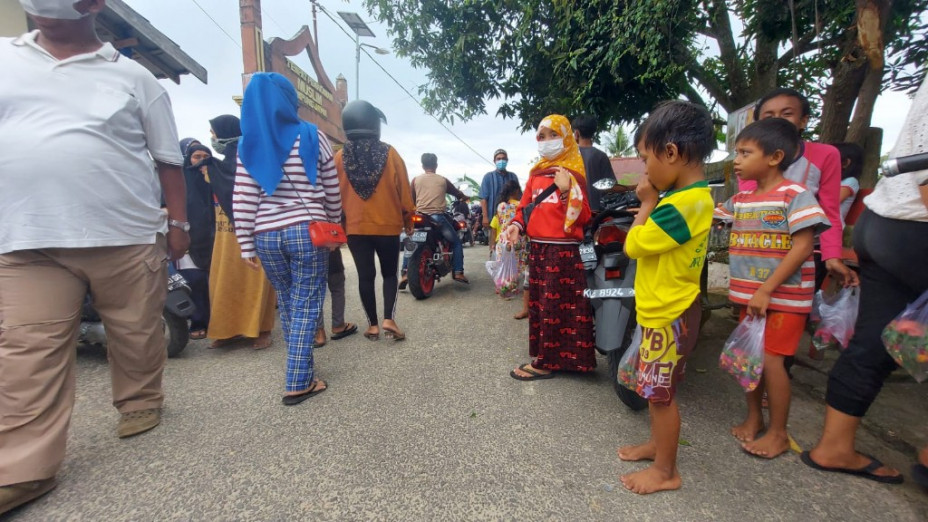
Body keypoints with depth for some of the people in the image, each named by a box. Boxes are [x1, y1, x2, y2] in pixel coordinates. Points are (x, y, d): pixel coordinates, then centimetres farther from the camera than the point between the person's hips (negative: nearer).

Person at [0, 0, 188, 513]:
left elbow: (168, 160, 6)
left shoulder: (133, 76, 8)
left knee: (137, 333, 6)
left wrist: (177, 222, 2)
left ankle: (140, 403, 27)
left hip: (128, 236, -2)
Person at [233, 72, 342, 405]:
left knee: (287, 304, 17)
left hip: (266, 236, 3)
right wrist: (335, 225, 15)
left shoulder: (248, 143, 5)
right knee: (306, 305, 1)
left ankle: (300, 370, 31)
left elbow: (242, 201, 0)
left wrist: (246, 245, 5)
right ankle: (298, 383, 4)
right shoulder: (311, 136, 0)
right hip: (308, 231, -3)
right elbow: (332, 191, 2)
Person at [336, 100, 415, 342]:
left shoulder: (340, 157, 0)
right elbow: (404, 191, -1)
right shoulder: (390, 153, -4)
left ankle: (373, 325, 14)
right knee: (390, 274, 12)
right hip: (388, 225, -1)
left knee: (365, 276, 8)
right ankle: (389, 320, 0)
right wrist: (408, 219, 10)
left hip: (355, 227, 1)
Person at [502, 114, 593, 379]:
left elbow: (582, 216, -12)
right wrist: (516, 225, -4)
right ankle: (545, 353, 30)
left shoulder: (573, 173, -6)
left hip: (563, 249, -7)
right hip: (537, 247, 8)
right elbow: (525, 206, 15)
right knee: (539, 303, 15)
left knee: (557, 305, 1)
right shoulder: (536, 172, 13)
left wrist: (566, 190, -23)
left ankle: (546, 362, 11)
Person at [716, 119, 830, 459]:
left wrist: (767, 290, -20)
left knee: (771, 359, -3)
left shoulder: (795, 195, -11)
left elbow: (802, 247, -17)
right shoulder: (740, 200, 7)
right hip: (749, 294, 6)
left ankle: (778, 432, 16)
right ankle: (754, 417, 30)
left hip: (785, 296, -6)